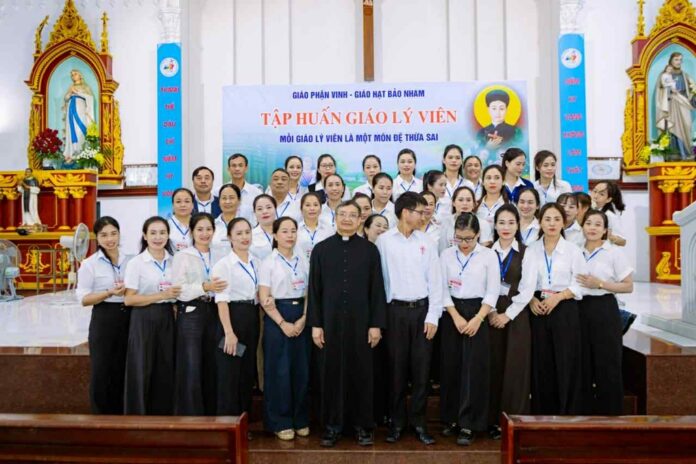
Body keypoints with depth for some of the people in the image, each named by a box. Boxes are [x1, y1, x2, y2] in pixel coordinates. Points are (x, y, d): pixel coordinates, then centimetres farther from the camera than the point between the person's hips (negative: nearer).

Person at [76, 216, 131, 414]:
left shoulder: (129, 261, 8)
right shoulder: (89, 264, -4)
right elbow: (84, 299, -7)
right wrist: (109, 292, -20)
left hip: (128, 319, 4)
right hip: (104, 320, -4)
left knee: (124, 372, 10)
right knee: (102, 372, 0)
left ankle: (120, 416, 25)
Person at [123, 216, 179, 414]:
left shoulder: (174, 261, 8)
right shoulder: (136, 263, -6)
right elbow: (129, 299, -11)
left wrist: (175, 297, 1)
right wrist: (161, 295, -16)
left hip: (167, 318, 4)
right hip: (144, 320, -4)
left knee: (166, 369, 8)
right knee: (141, 370, 0)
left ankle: (163, 415, 20)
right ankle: (137, 416, 13)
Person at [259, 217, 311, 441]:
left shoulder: (302, 262, 10)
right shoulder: (268, 262, -3)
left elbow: (308, 294, 8)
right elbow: (264, 299, -9)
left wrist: (303, 319, -7)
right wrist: (283, 323, -14)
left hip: (301, 318, 4)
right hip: (277, 318, -4)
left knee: (301, 369, 6)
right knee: (279, 370, 0)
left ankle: (300, 419, 19)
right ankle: (280, 422, 12)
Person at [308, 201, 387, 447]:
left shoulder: (369, 249, 3)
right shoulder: (321, 249, 5)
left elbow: (377, 289, 2)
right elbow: (314, 289, 4)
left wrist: (376, 324, -4)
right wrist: (315, 324, -2)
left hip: (360, 322, 0)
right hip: (330, 322, 1)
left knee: (361, 373, 6)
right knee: (331, 373, 6)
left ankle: (362, 425, 18)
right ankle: (332, 425, 18)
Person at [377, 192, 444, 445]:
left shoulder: (426, 243, 5)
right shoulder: (384, 241, -1)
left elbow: (435, 281, 3)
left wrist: (432, 317, -3)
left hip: (422, 310, 2)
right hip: (395, 310, -2)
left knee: (421, 369, 5)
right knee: (396, 368, 6)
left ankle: (419, 422, 18)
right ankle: (397, 422, 19)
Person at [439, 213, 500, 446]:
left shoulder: (489, 255, -2)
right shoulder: (447, 255, 3)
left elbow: (492, 291, -4)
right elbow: (443, 289, 1)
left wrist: (477, 319, -13)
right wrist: (456, 317, -9)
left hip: (478, 313, -2)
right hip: (452, 313, 2)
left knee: (474, 367, -4)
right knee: (451, 366, 6)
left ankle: (468, 424, 3)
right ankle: (451, 418, 19)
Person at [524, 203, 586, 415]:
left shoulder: (573, 250, 2)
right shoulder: (531, 250, 8)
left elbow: (580, 284, -2)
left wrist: (558, 296, -15)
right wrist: (531, 299, -12)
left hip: (565, 311, -2)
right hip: (538, 310, 2)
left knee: (565, 364, -1)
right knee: (541, 364, 4)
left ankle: (567, 413, 9)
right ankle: (541, 413, 14)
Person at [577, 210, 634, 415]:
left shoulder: (614, 252, -2)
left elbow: (628, 286, -4)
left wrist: (600, 284, -14)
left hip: (605, 311, -3)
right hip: (580, 309, 3)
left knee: (607, 365, 0)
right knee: (583, 365, 8)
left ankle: (610, 413, 13)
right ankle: (585, 412, 20)